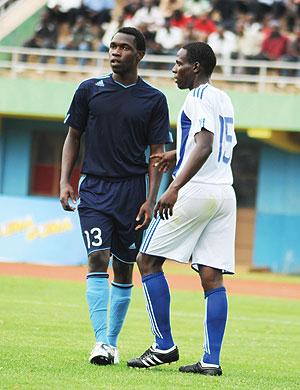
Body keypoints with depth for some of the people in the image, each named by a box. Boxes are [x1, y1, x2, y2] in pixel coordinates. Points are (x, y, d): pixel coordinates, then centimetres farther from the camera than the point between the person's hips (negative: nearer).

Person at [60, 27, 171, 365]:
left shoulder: (154, 100, 4)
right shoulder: (89, 90, 6)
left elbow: (157, 154, 4)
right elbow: (72, 138, 11)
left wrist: (151, 200, -5)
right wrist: (65, 182, -1)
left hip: (132, 191, 1)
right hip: (94, 188, -1)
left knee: (124, 269, 5)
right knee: (98, 260, -14)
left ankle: (112, 341, 16)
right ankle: (101, 342, -21)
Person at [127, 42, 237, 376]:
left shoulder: (199, 98, -8)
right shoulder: (223, 100, 19)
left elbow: (205, 147, -22)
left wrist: (175, 188, -29)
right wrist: (176, 155, 42)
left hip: (196, 190, -8)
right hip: (225, 195, 8)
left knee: (148, 260, 1)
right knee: (212, 277, 2)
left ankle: (164, 346, -2)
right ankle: (211, 359, -5)